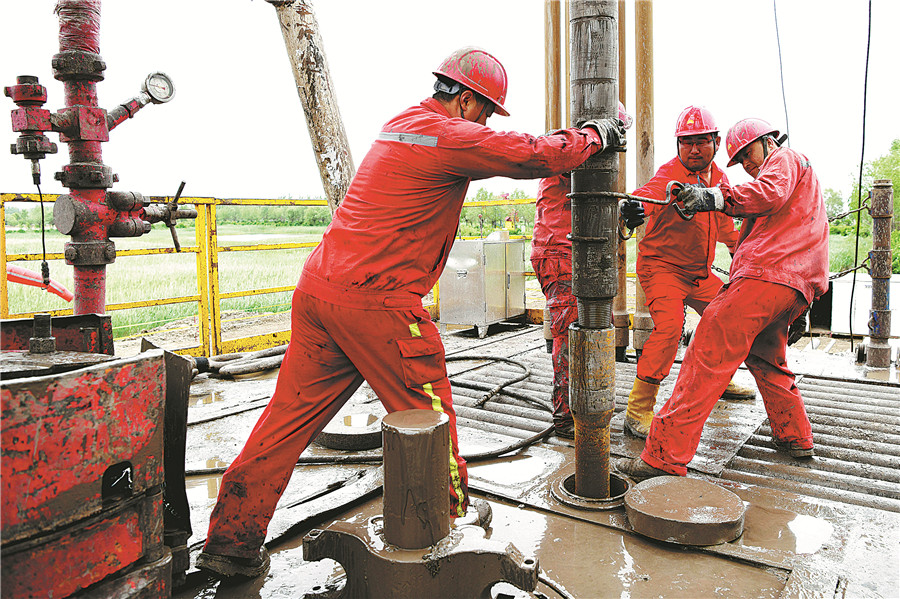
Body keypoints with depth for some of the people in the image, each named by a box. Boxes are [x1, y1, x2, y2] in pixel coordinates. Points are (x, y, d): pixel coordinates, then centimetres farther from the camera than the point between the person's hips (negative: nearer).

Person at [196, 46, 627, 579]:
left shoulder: (403, 123, 21)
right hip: (375, 300, -9)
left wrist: (571, 136, 28)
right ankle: (450, 516, 26)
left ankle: (232, 540, 22)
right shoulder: (451, 136, -7)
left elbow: (506, 152, 30)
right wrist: (597, 135, 13)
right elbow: (538, 156, -6)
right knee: (428, 409, 9)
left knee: (292, 414, 12)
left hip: (319, 287, 9)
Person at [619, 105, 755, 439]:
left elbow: (724, 227, 22)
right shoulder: (670, 175, -17)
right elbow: (649, 194, -41)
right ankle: (638, 409, -21)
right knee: (669, 325, -27)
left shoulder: (719, 177, 6)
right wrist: (631, 207, -62)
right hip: (661, 266, -8)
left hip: (700, 273, 8)